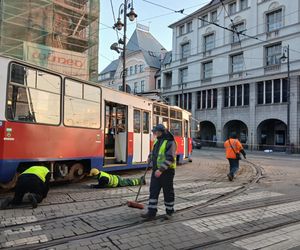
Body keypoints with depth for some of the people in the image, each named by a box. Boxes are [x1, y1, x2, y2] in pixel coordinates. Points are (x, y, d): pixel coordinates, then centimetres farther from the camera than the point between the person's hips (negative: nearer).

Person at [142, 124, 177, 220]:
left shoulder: (170, 143, -16)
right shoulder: (157, 141, 9)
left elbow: (170, 158, -25)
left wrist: (161, 170, -28)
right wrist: (150, 157, 23)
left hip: (167, 171, -7)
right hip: (156, 170, 7)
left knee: (168, 192, 6)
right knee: (153, 191, 3)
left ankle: (169, 211, 23)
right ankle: (151, 213, 8)